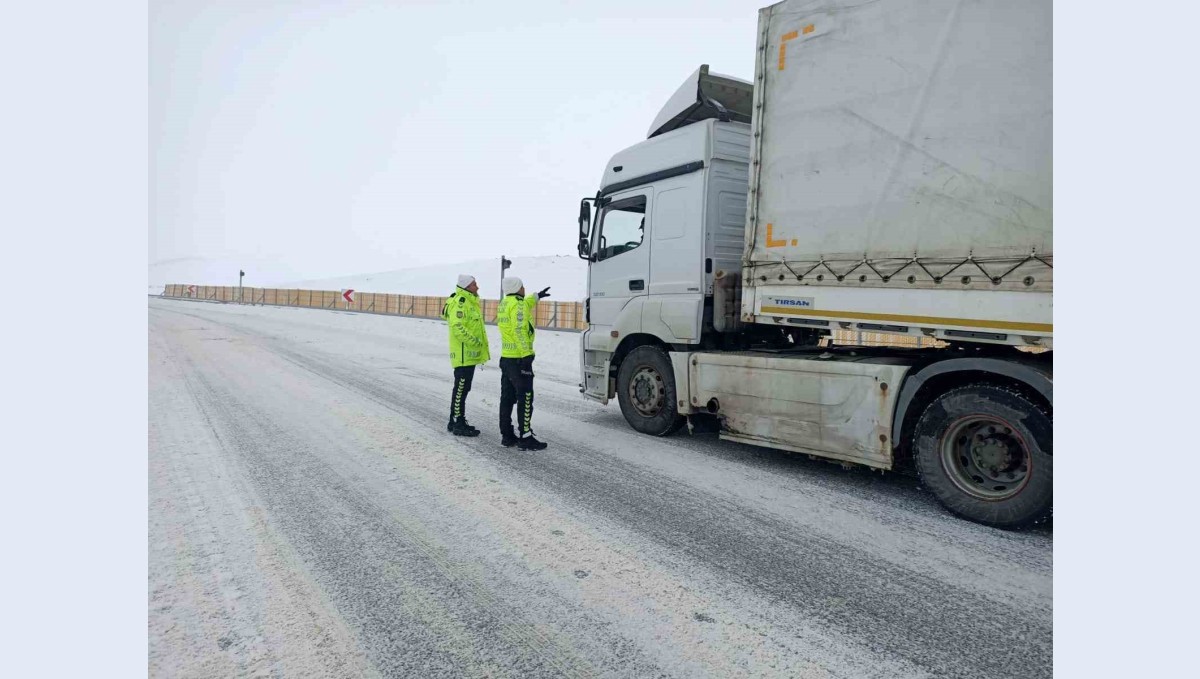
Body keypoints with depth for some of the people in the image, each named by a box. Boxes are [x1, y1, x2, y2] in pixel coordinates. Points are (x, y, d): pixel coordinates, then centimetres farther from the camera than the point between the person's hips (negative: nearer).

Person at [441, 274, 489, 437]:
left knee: (463, 388, 15)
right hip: (463, 354, -11)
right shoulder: (460, 303, -16)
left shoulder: (469, 301, 18)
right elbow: (458, 327, -25)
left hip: (469, 354, 11)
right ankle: (457, 424, 0)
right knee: (461, 388, -5)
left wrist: (479, 344, 21)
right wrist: (474, 341, -23)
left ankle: (456, 422, 24)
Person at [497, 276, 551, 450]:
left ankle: (507, 436, 17)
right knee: (525, 398, -6)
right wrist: (526, 355, -24)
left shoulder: (505, 303, 14)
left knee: (507, 398, 11)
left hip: (506, 358, 10)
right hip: (519, 358, -10)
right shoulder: (518, 305, -14)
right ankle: (525, 438, -5)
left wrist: (537, 296, 47)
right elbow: (519, 331, -23)